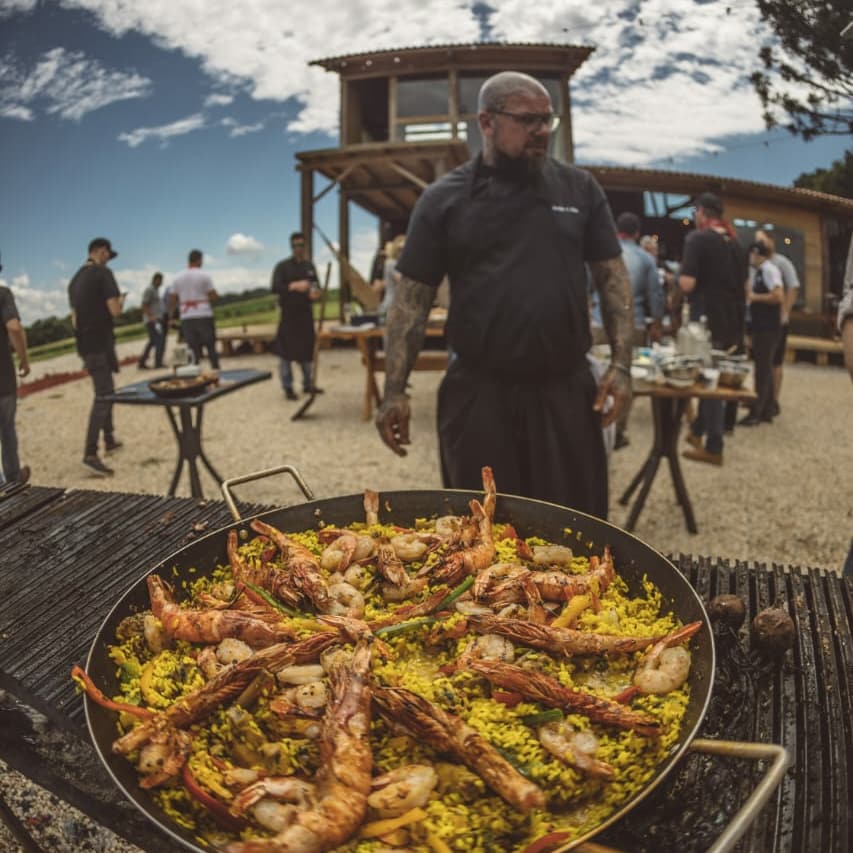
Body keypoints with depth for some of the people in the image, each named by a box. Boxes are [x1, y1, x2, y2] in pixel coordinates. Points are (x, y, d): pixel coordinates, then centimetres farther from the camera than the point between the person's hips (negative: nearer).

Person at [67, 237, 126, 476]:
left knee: (105, 392, 22)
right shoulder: (103, 273, -10)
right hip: (100, 342, -8)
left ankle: (109, 439, 32)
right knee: (103, 396, -8)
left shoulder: (75, 280, 14)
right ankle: (90, 454, -13)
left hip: (84, 344, 8)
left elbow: (74, 317, 18)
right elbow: (114, 310, -16)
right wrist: (120, 301, 4)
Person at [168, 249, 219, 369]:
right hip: (204, 316, -3)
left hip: (186, 318, 3)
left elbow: (172, 300, 7)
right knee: (211, 346, 3)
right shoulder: (204, 276, -4)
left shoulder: (178, 279, 8)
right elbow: (213, 296, -7)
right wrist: (217, 295, 15)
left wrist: (170, 315, 19)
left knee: (194, 349, 5)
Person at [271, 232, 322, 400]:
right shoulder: (282, 266, -3)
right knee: (286, 351, -4)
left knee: (307, 349, 10)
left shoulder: (309, 266, 11)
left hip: (306, 312, 5)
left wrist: (316, 293, -8)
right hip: (289, 314, -4)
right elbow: (275, 288, -13)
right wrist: (294, 286, -27)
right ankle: (288, 387, 5)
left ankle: (308, 384, 22)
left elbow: (316, 286, 16)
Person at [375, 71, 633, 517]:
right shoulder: (443, 198, 1)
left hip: (566, 388, 2)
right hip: (477, 393, -1)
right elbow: (412, 298, 0)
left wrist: (621, 363, -4)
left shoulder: (579, 188, 6)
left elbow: (612, 276, 7)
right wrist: (394, 391, -7)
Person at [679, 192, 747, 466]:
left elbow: (688, 284, -19)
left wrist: (680, 275, 0)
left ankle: (713, 448, 5)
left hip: (707, 320, -7)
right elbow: (742, 284, 19)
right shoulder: (734, 242, 11)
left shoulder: (698, 238, -12)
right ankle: (698, 428, 31)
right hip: (732, 320, 7)